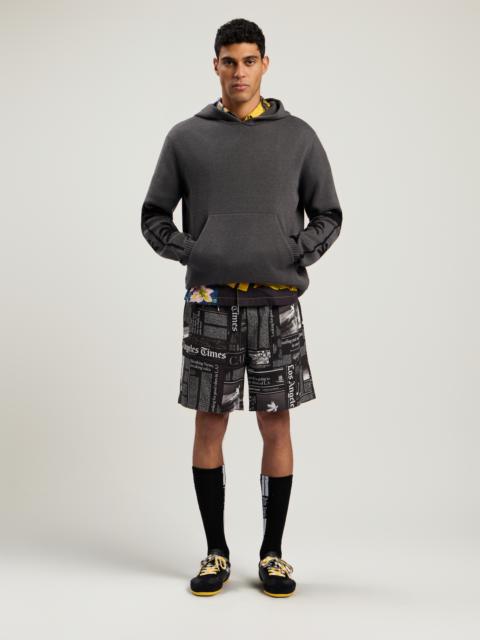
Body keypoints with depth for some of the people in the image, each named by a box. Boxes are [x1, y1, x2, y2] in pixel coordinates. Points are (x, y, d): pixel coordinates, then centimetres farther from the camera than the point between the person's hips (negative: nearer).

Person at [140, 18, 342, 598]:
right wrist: (190, 253, -5)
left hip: (277, 304, 0)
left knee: (276, 426, 3)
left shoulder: (298, 136, 8)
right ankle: (216, 552, 19)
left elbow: (327, 216, 11)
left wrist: (297, 256, -5)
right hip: (209, 305, 0)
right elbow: (153, 217, 10)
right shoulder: (186, 137, 7)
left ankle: (272, 553, 18)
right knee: (209, 425, 4)